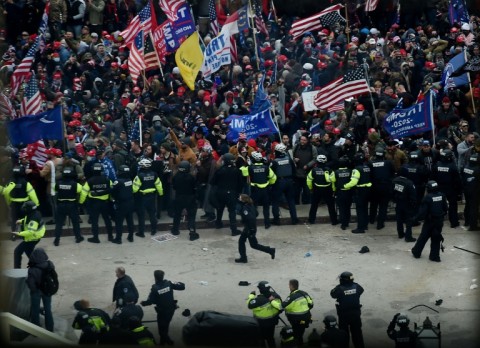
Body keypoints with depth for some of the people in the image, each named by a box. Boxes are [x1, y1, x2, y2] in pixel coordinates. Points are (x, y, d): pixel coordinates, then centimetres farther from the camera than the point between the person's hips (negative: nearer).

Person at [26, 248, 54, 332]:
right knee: (48, 309, 22)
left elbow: (30, 284, -23)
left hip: (36, 291, -3)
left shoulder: (32, 270, -31)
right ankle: (50, 328, 36)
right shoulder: (50, 265, -20)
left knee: (35, 310, 18)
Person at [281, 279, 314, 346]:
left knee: (297, 336, 9)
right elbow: (311, 304, 9)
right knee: (300, 335, 25)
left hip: (297, 321, -8)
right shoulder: (304, 293, 1)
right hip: (306, 318, 8)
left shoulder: (292, 297, -24)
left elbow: (282, 306, -29)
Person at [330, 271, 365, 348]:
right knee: (357, 332, 16)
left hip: (343, 314, -3)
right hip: (355, 313, 3)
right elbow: (361, 290, 10)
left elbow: (332, 294, -5)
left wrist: (339, 286, -1)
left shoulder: (340, 289, -22)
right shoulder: (356, 287, -12)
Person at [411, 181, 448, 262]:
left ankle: (416, 252, 27)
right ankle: (434, 256, 11)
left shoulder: (427, 197, -18)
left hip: (429, 221, -3)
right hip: (439, 221, 3)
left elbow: (422, 211, -18)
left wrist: (415, 219, -6)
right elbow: (446, 208, 5)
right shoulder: (442, 196, -4)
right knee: (436, 239, 11)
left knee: (423, 237, 13)